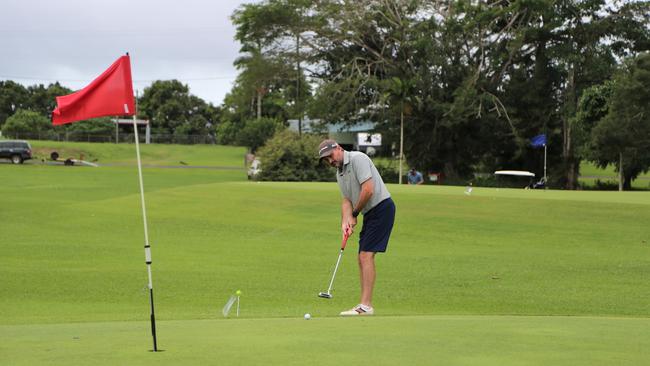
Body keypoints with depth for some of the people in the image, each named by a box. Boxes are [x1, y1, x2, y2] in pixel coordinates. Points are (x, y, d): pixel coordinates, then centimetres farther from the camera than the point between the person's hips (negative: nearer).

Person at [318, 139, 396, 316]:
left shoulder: (357, 159, -14)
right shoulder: (340, 174, 16)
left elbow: (368, 190, -21)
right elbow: (346, 200, 12)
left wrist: (355, 214, -9)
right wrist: (345, 222, -8)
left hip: (381, 207, -10)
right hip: (370, 214, 10)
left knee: (366, 255, -15)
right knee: (362, 258, 8)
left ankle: (365, 306, -17)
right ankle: (365, 306, 10)